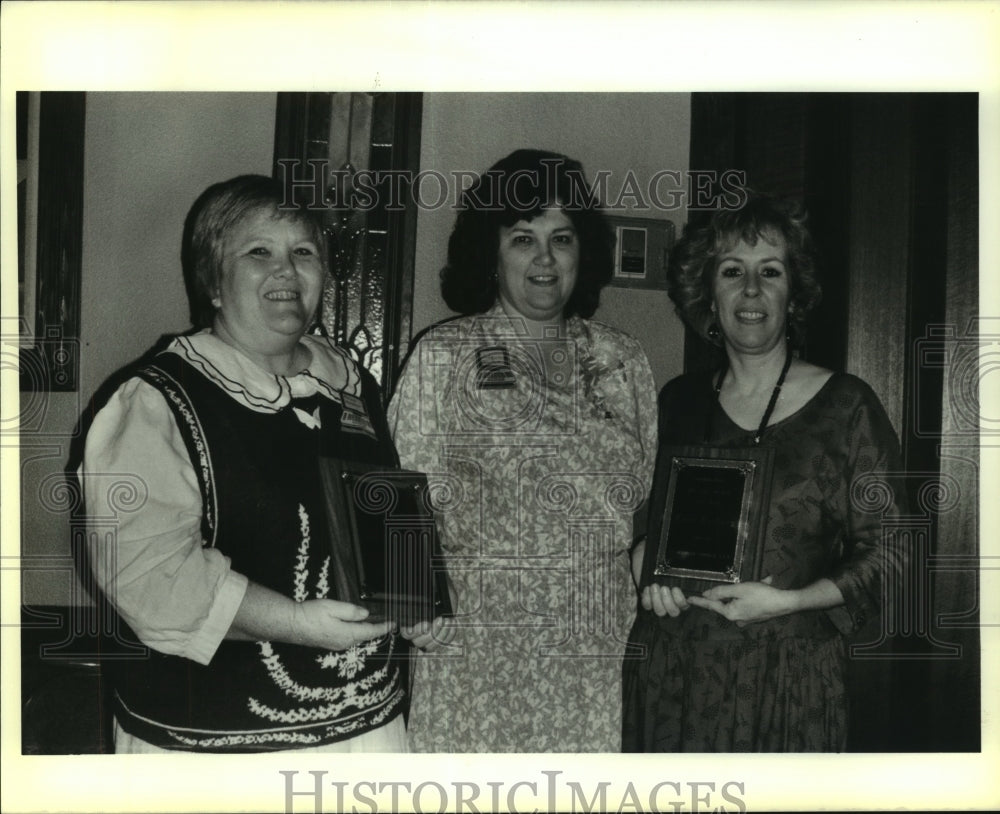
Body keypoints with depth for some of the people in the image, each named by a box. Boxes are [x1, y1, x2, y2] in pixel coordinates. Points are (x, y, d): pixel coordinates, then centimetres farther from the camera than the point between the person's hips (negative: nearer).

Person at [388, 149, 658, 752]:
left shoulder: (622, 360, 9)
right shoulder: (442, 356, -1)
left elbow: (647, 496, 13)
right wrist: (427, 623, -8)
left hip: (597, 647, 3)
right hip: (476, 641, -3)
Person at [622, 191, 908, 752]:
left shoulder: (846, 405, -3)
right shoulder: (679, 401, 6)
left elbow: (886, 549, -2)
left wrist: (790, 601, -14)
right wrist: (646, 560, -3)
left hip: (788, 676, -2)